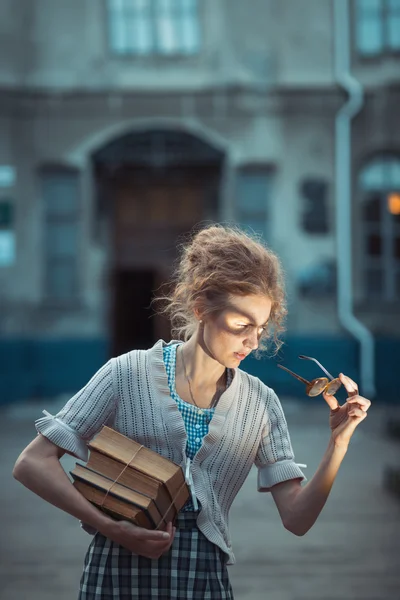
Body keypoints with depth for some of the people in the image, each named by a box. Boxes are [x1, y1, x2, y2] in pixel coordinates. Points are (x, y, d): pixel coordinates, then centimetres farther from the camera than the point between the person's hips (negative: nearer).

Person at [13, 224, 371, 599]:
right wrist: (112, 528, -17)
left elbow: (297, 519, 0)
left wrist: (338, 443, -13)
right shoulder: (128, 374, -7)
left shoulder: (260, 403, 2)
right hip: (120, 570, -2)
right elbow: (32, 464, -8)